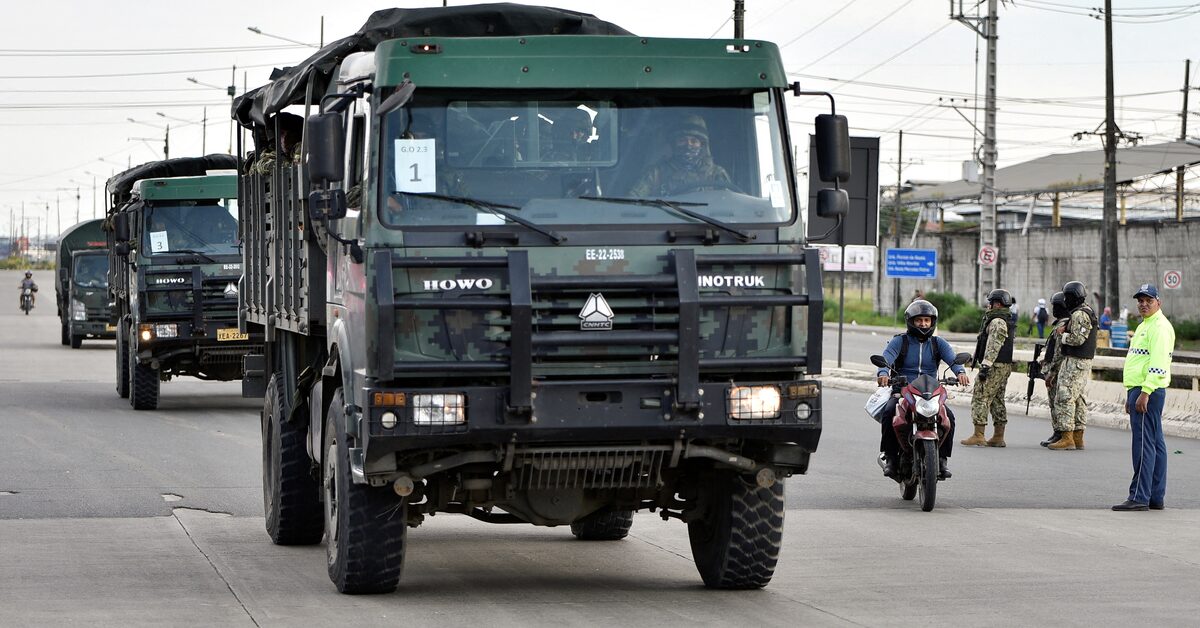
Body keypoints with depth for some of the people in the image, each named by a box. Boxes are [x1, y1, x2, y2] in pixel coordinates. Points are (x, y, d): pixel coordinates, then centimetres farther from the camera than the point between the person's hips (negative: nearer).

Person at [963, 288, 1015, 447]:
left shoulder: (997, 321, -14)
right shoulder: (1008, 321, 20)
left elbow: (993, 347, -22)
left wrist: (985, 366, -24)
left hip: (994, 367, -10)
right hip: (1005, 366, 10)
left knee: (980, 398, -8)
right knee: (997, 401, 12)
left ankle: (978, 436, -11)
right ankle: (998, 437, 12)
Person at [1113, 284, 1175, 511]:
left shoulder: (1160, 327, -12)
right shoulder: (1145, 326, 21)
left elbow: (1158, 365, -21)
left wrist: (1144, 393, -26)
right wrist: (1131, 396, 25)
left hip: (1148, 391, -11)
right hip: (1139, 391, 11)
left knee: (1144, 444, -12)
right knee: (1155, 445, 11)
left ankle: (1139, 497, -14)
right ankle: (1156, 497, 13)